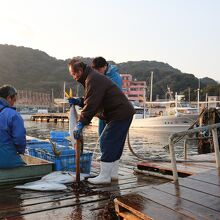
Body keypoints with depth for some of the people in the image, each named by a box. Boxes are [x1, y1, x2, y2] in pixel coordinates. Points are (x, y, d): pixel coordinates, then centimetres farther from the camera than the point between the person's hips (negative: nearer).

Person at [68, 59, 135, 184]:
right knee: (115, 145, 14)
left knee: (107, 142, -8)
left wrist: (81, 124, -20)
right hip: (123, 113, 11)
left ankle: (104, 176, -1)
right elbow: (91, 101, 23)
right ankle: (113, 174, 23)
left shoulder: (93, 79, -16)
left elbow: (91, 104, -23)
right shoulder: (92, 78, 19)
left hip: (120, 114, -11)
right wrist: (78, 101, 7)